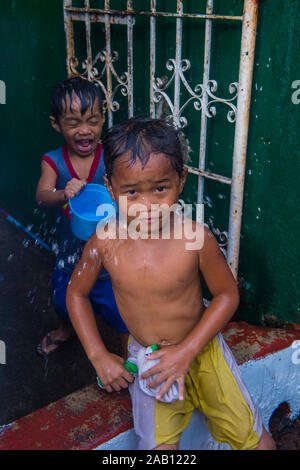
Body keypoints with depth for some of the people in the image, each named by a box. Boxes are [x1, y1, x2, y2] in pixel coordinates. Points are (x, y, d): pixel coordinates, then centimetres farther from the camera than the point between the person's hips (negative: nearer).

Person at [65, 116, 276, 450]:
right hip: (146, 358, 1)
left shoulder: (196, 238, -23)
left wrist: (186, 351, -17)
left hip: (199, 346, 0)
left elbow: (227, 294, -10)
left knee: (253, 437, 3)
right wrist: (99, 357, -6)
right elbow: (77, 294, -2)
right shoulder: (104, 243, -19)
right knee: (157, 444, -10)